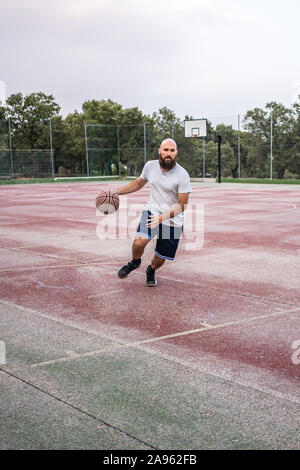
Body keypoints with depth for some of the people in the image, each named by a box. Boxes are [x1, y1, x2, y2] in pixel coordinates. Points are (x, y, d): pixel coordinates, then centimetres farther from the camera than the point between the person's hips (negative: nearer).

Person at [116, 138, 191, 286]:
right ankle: (135, 262, 10)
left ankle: (151, 270, 44)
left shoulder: (182, 175, -17)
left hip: (173, 220, -2)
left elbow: (182, 205, -16)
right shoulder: (150, 166, -5)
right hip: (152, 211, 2)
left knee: (160, 259, 7)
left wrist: (163, 218, -29)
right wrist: (117, 192, 10)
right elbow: (138, 183, 16)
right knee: (139, 242, -25)